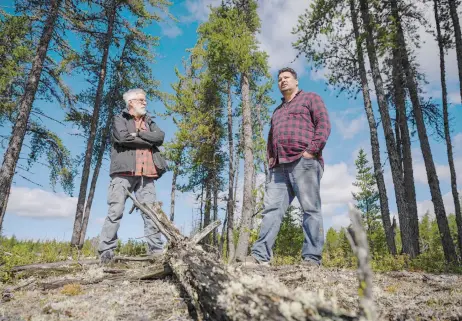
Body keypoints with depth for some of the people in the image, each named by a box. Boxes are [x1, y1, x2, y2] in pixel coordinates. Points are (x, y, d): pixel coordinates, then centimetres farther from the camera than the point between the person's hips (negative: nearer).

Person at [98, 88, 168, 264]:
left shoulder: (149, 121, 25)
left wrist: (138, 134, -5)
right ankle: (106, 251, -3)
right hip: (124, 172, -4)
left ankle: (156, 250, 2)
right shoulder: (120, 119, 11)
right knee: (116, 211, -7)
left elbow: (160, 137, 5)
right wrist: (148, 141, -1)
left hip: (146, 175, 4)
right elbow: (123, 137, -10)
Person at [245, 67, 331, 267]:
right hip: (279, 167, 6)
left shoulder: (310, 98, 14)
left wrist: (312, 150, -12)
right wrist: (270, 157, 14)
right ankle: (260, 255, -10)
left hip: (303, 162, -6)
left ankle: (312, 258, -6)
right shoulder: (277, 111, 34)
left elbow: (323, 124, 0)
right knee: (271, 209, -6)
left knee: (310, 210, -7)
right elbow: (271, 137, 33)